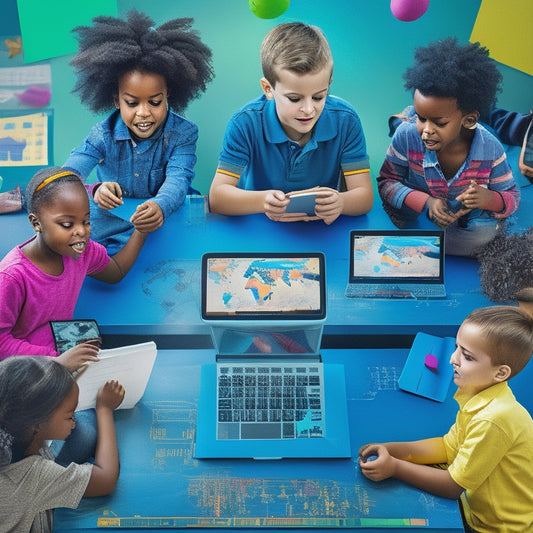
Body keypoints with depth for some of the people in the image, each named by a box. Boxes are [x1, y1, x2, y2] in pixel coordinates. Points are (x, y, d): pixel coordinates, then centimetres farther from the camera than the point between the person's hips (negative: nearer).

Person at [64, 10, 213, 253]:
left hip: (166, 226, 0)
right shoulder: (103, 134, -7)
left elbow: (177, 180, -26)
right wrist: (94, 190, -47)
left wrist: (160, 206, -53)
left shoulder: (183, 133, -8)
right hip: (108, 230, 0)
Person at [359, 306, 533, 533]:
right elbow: (449, 447, 4)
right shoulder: (477, 392, -6)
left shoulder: (494, 419, -32)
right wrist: (392, 449, -7)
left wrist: (395, 467, -17)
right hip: (477, 510, 7)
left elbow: (453, 486, -22)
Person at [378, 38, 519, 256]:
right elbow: (386, 181, -13)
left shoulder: (491, 150, -21)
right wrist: (426, 202, -30)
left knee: (487, 231, -30)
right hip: (415, 217, -1)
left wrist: (490, 199, -34)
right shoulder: (407, 136, -21)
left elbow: (512, 197, -8)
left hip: (466, 223, 1)